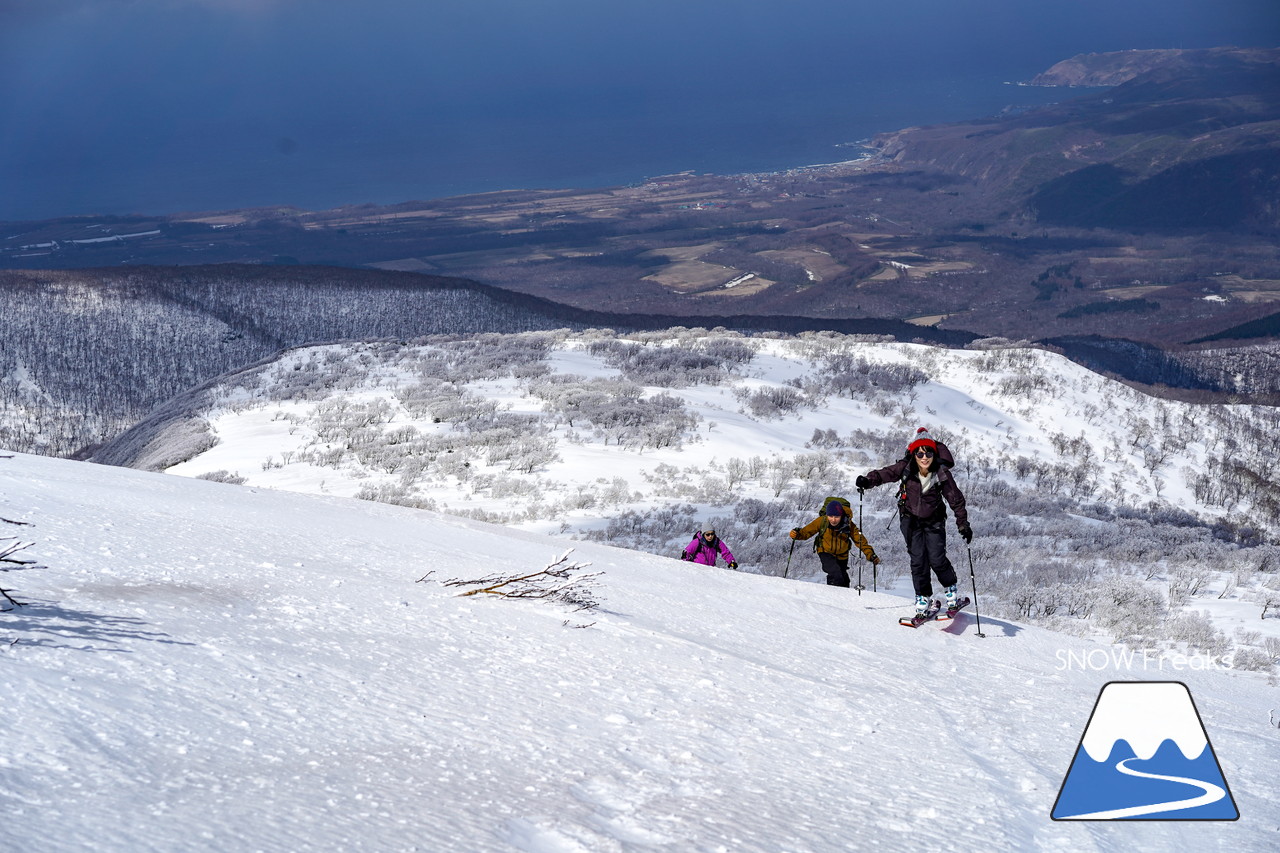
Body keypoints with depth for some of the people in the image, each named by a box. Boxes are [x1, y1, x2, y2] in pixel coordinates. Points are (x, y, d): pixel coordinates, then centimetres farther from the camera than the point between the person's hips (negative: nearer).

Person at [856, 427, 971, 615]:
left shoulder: (942, 473, -18)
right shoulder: (906, 468, -16)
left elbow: (956, 499, -11)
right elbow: (885, 473, -13)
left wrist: (963, 525, -12)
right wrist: (868, 481, -34)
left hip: (934, 520, -1)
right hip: (911, 519, 1)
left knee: (937, 558, -10)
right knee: (918, 558, -6)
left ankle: (950, 586, 17)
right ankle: (922, 596, 9)